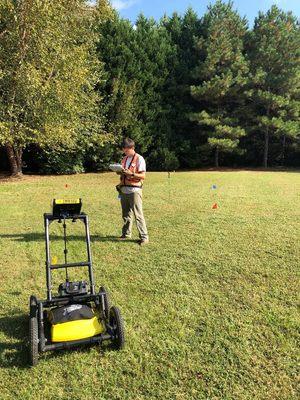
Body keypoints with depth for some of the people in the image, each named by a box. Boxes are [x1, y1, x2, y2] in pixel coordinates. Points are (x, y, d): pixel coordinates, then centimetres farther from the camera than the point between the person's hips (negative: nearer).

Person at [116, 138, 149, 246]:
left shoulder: (139, 159, -5)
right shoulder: (124, 159, 16)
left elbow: (143, 176, -9)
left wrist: (131, 174, -22)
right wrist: (119, 172, 0)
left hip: (134, 190, -7)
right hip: (124, 190, 7)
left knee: (138, 215, -7)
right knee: (126, 214, 12)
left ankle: (144, 237, -2)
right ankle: (126, 234, 24)